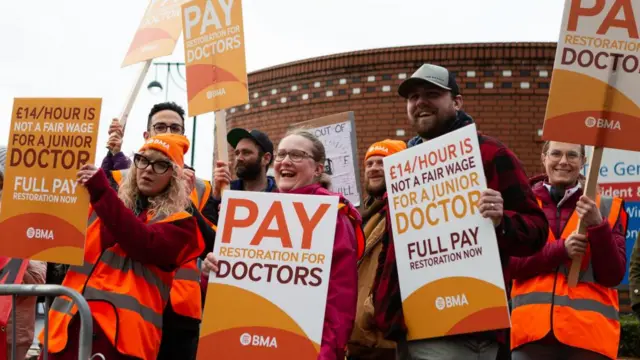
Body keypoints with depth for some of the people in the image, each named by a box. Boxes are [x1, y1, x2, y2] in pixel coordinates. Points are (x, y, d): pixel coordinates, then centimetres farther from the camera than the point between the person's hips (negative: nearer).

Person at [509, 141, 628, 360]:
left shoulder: (606, 208, 10)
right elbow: (507, 263, -1)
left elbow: (614, 275, 3)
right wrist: (561, 249, -13)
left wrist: (598, 227, -12)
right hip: (533, 330, 0)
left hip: (589, 334, 0)